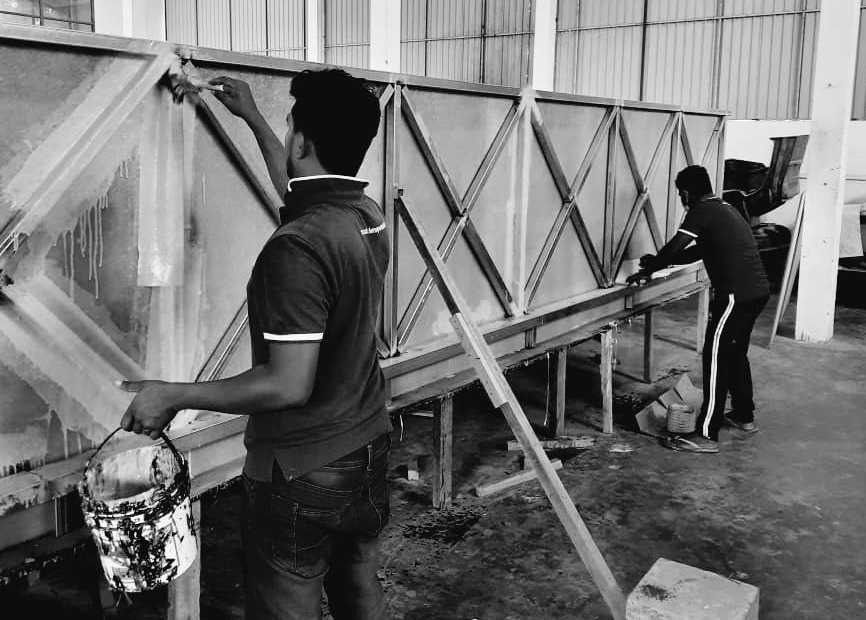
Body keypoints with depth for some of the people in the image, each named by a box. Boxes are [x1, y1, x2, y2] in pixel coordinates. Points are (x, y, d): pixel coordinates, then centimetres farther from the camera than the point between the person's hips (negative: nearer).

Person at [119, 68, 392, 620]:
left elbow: (288, 385, -27)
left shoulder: (295, 248, -27)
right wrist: (252, 117, 32)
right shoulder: (369, 216, 0)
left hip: (303, 476, -8)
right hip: (367, 452, 8)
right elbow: (301, 187, 22)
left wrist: (176, 396, -17)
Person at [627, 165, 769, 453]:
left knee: (715, 357, -6)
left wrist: (647, 270, -3)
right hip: (758, 290, 10)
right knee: (735, 353, 23)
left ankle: (706, 435, -4)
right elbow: (697, 251, 27)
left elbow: (675, 247, -16)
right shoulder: (723, 208, 21)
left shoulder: (702, 211, -8)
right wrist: (659, 261, 28)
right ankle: (744, 416, 36)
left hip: (736, 294, -10)